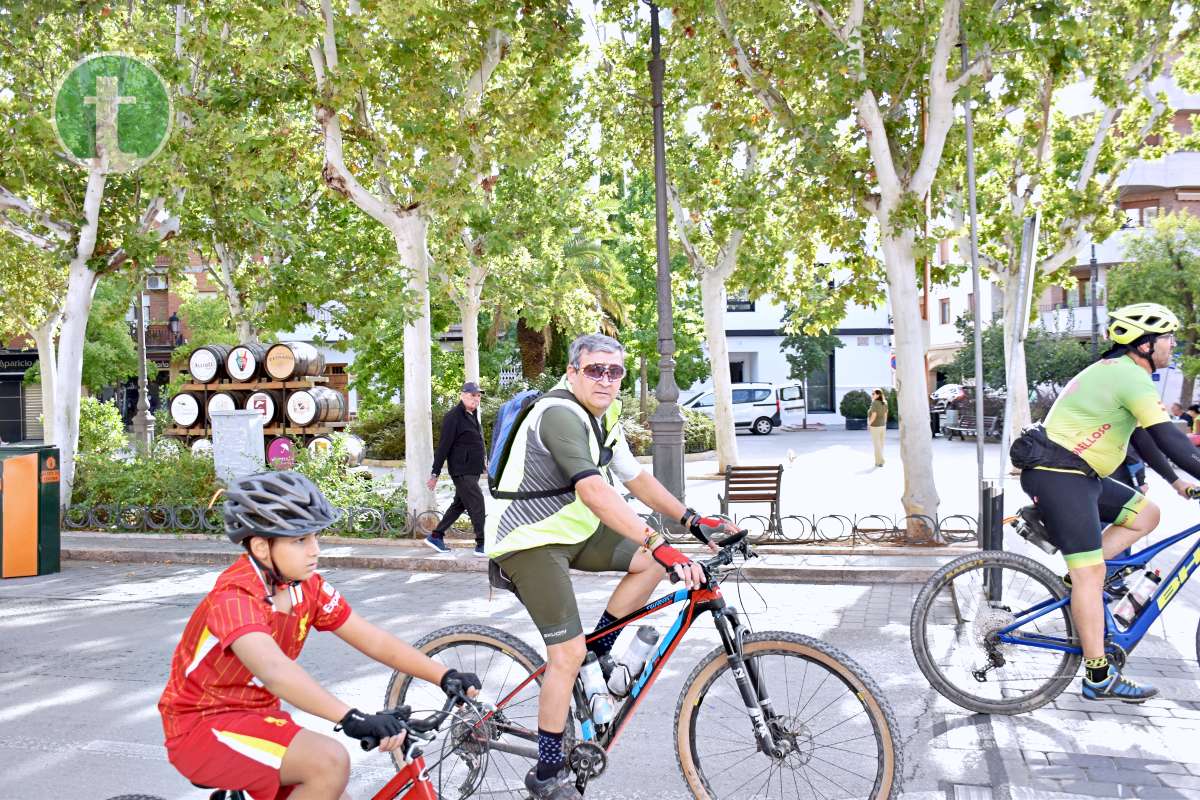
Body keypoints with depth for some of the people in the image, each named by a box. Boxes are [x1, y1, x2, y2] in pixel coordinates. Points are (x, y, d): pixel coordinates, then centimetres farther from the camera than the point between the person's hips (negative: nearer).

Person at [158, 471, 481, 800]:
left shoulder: (307, 588, -3)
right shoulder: (234, 597, -27)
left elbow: (374, 640, -4)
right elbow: (273, 669, -44)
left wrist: (445, 676, -16)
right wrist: (353, 718, -55)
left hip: (255, 716, 8)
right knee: (330, 761, -26)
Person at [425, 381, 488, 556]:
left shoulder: (473, 416, 15)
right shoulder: (453, 416, -13)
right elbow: (444, 445, -15)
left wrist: (481, 466, 20)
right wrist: (435, 473, -16)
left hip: (472, 471, 10)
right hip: (462, 471, -10)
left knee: (459, 505, 15)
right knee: (477, 504, -10)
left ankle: (436, 537, 25)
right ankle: (482, 545, -5)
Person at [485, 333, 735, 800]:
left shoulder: (605, 418, 5)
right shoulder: (560, 414, -25)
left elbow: (636, 478, 10)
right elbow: (595, 493, -37)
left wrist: (692, 520, 1)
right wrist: (659, 545, -43)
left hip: (571, 530, 9)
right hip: (529, 542, -9)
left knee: (651, 560, -1)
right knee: (568, 653, -12)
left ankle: (598, 652, 11)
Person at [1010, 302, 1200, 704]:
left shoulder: (1118, 371, 18)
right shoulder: (1131, 377, -14)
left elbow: (1142, 434, 26)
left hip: (1077, 474, 10)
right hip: (1058, 476, -10)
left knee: (1145, 514, 12)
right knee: (1091, 574, -8)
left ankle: (1078, 579, 9)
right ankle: (1100, 678, -3)